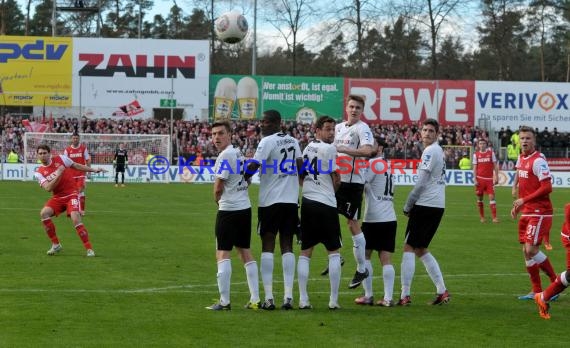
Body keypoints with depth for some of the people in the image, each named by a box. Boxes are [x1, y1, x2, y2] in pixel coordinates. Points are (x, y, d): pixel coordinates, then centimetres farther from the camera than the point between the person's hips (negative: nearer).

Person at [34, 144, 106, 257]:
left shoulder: (60, 159, -4)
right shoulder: (39, 172, -2)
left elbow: (77, 166, 8)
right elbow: (48, 188, -15)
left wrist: (94, 170, 7)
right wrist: (58, 174, -23)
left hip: (71, 194, -3)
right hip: (57, 197, 3)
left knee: (76, 219, -23)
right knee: (44, 213, -20)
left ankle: (89, 249, -16)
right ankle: (56, 245, -6)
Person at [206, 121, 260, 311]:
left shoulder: (225, 155, -14)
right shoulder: (239, 153, 13)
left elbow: (218, 188, -15)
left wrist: (217, 199, 7)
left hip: (229, 210, -8)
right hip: (245, 208, 8)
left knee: (222, 253, -4)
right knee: (245, 251, 13)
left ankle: (224, 301, -9)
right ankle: (255, 299, 12)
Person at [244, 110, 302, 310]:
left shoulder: (268, 141, -9)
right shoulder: (293, 142, 11)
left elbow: (253, 166, -16)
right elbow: (301, 166, 12)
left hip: (270, 200, -5)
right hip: (291, 199, 5)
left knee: (267, 245, 0)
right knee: (287, 245, 7)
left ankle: (268, 298, -5)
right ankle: (288, 297, -1)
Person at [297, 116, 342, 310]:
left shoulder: (307, 148, 13)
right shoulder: (329, 149, -9)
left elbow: (300, 178, 19)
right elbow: (336, 180, -4)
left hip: (307, 203, 6)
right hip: (326, 205, -6)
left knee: (305, 253, 8)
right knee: (334, 252, 3)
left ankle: (303, 299, 2)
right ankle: (334, 300, -1)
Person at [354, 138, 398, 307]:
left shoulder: (373, 163, -8)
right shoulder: (388, 165, 17)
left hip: (374, 219, -6)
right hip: (390, 218, 6)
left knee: (365, 255, 5)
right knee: (386, 259, 2)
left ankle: (368, 295, 3)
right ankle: (388, 298, -5)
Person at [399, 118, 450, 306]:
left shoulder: (430, 151, -12)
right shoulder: (438, 150, 18)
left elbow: (421, 183, -15)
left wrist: (407, 206, -6)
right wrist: (412, 205, 17)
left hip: (425, 205, -9)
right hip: (437, 206, 9)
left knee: (409, 248, -6)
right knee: (421, 249, 16)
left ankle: (405, 295, -10)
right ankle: (442, 291, 12)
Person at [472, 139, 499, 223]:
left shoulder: (491, 152, 2)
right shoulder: (476, 154, 4)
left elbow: (495, 165, 2)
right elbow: (475, 167, 5)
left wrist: (496, 177, -5)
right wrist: (475, 179, -5)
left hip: (489, 178, -1)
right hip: (480, 179, 1)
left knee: (492, 197, -9)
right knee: (479, 198, 5)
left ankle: (494, 217, -10)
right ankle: (482, 217, 16)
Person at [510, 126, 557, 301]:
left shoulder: (538, 160, -15)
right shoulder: (521, 159, 12)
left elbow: (547, 187, -20)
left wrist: (524, 200, -19)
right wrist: (518, 206, 15)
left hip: (539, 212, -9)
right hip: (526, 212, 9)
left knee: (531, 250, -15)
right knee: (526, 251, 7)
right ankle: (536, 291, 15)